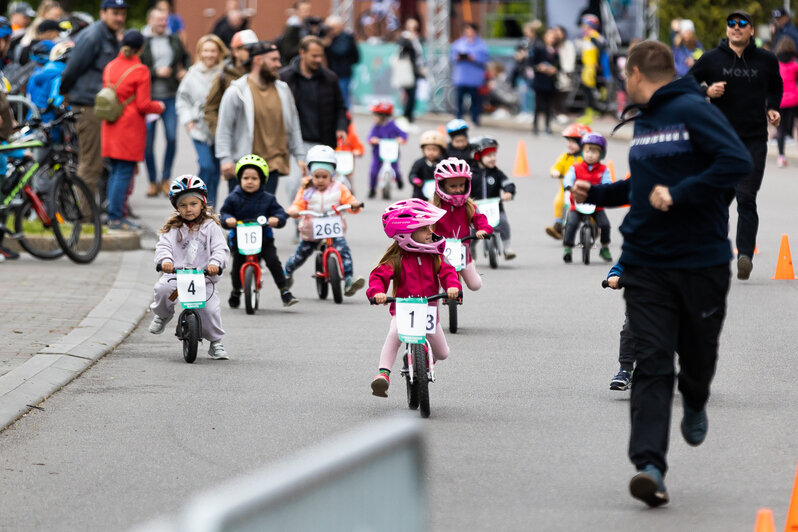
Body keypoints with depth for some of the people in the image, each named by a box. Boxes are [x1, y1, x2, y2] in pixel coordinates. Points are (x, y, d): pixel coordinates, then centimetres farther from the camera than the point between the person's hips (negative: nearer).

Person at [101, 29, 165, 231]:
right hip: (131, 128, -7)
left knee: (115, 171, 14)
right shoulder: (140, 71, -12)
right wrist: (158, 106, 6)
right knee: (124, 172, -4)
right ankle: (116, 218, -5)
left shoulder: (110, 67, 6)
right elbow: (143, 105, -13)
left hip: (111, 127, 7)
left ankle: (114, 215, 15)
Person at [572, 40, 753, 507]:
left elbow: (738, 162, -23)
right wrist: (596, 194, 23)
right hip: (646, 263, 5)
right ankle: (650, 465, -14)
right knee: (652, 363, -7)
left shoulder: (694, 112, -12)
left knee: (698, 355, 12)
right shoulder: (643, 122, 14)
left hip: (701, 260, -5)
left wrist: (679, 195, -25)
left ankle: (695, 402, 47)